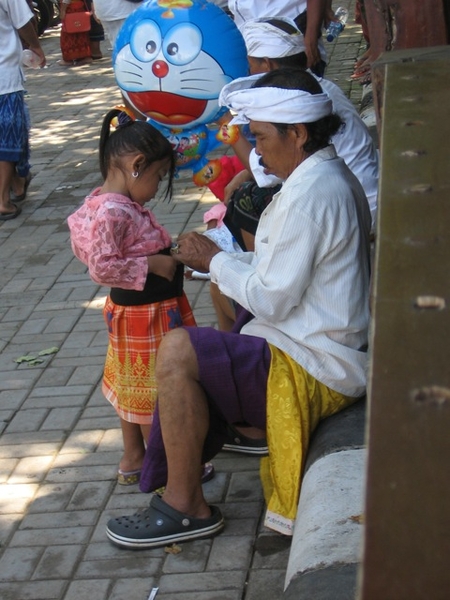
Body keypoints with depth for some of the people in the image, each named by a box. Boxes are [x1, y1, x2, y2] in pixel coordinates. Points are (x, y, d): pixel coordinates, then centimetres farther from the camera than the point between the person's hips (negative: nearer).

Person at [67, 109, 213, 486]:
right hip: (146, 315, -10)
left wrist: (164, 254, 7)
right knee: (153, 390, 4)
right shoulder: (113, 211, -27)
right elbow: (102, 266, -31)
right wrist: (153, 264, -25)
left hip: (136, 309, 10)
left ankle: (133, 459, 35)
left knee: (134, 387, 21)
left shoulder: (123, 205, 4)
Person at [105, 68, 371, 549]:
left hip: (314, 372, -11)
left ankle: (185, 507, -9)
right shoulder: (333, 176, 10)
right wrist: (221, 260, 6)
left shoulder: (309, 195, -22)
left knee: (178, 351, -21)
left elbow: (272, 300, -21)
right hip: (333, 349, 11)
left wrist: (215, 260, -7)